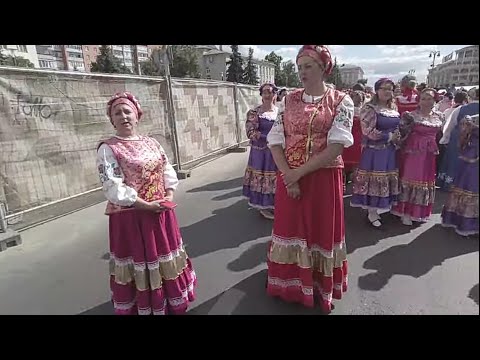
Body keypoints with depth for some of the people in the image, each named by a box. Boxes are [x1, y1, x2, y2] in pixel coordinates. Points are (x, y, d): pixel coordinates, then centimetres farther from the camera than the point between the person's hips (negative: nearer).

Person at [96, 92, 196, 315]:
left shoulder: (151, 143, 7)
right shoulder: (108, 149, -12)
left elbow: (168, 171, 9)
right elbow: (113, 189, -20)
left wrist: (169, 197, -6)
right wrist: (146, 205, -20)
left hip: (162, 212, 6)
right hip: (131, 217, -6)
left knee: (165, 259, 21)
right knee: (140, 264, 9)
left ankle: (172, 301, 43)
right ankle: (144, 307, 32)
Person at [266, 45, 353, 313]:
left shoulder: (340, 101, -5)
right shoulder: (290, 100, 5)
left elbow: (336, 147, -15)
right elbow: (275, 141, 0)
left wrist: (300, 172, -16)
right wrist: (288, 175, -12)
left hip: (323, 178, -3)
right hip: (289, 178, 3)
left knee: (321, 231, 11)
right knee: (290, 229, 13)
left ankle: (320, 288, 35)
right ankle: (291, 284, 35)